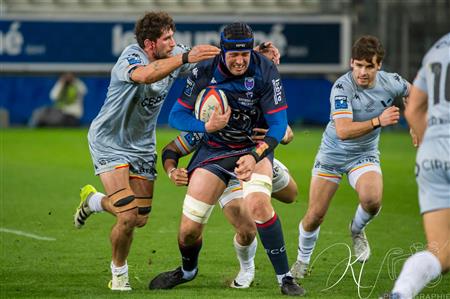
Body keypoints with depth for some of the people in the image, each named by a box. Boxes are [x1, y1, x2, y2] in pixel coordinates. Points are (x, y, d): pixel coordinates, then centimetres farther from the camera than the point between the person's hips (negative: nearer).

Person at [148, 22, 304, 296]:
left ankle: (285, 277, -19)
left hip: (256, 147, -2)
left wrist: (255, 156, -34)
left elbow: (278, 124, -19)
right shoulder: (204, 72, -16)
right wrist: (207, 126, -28)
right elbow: (177, 116, -8)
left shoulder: (266, 71, -20)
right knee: (189, 229, -2)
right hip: (214, 149, 2)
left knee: (258, 203, -32)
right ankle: (187, 270, 34)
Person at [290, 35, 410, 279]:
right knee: (314, 216, 0)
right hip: (332, 154, -2)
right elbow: (343, 131, -36)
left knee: (372, 200, -28)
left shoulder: (390, 83, -13)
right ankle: (302, 260, 28)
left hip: (365, 155, 2)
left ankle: (357, 230, 7)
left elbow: (412, 92, 13)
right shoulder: (342, 87, -25)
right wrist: (378, 122, -45)